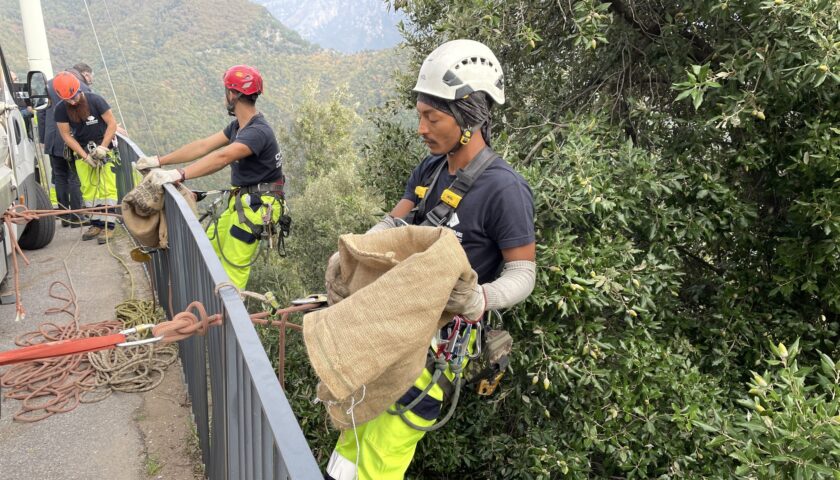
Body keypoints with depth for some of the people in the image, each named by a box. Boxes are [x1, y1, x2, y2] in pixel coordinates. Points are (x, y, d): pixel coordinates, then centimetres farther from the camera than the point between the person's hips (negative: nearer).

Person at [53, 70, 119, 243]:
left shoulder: (95, 100, -16)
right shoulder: (60, 109, -7)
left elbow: (112, 124, -12)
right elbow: (66, 135, -3)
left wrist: (102, 148, -18)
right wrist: (85, 155, -11)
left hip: (103, 146, -3)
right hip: (80, 149, 4)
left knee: (106, 187, -9)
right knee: (88, 188, 4)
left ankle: (108, 224, -8)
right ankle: (96, 223, 12)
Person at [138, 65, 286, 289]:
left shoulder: (258, 132, -21)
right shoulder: (238, 126, 10)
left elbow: (222, 157, -34)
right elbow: (203, 146, 9)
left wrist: (178, 174, -39)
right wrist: (158, 161, 6)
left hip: (256, 206, -10)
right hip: (241, 201, 10)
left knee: (232, 269, -9)